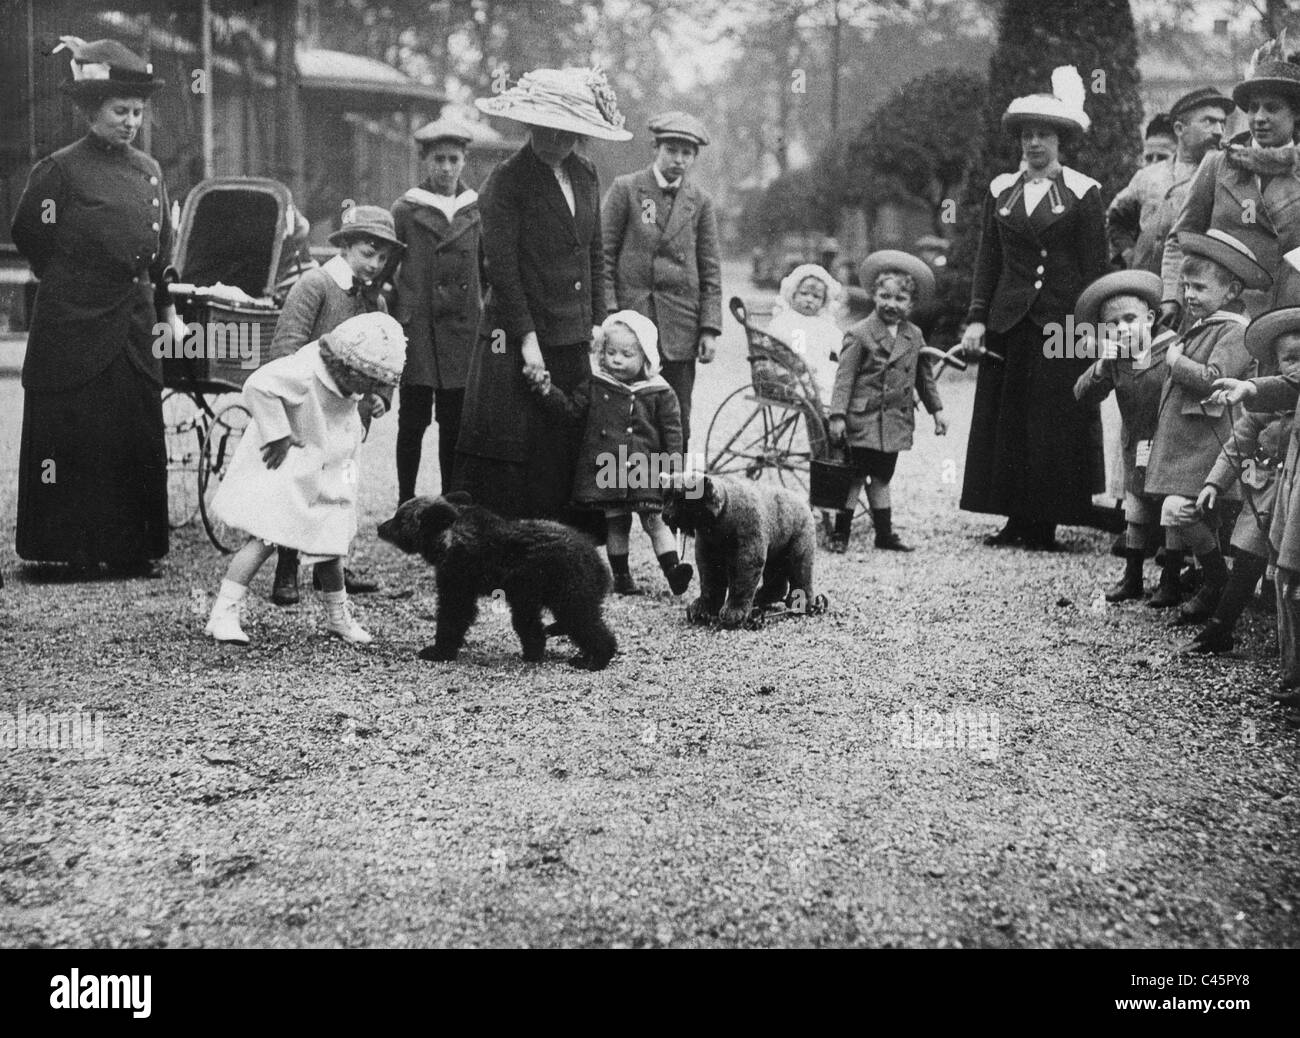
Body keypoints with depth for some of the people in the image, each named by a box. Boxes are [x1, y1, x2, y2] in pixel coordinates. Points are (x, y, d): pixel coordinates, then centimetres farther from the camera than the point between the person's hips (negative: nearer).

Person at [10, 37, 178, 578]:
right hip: (74, 332, -5)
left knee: (140, 439, 5)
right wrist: (75, 283, 6)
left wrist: (167, 309, 17)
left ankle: (133, 548, 12)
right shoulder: (61, 169, -7)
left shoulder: (150, 171, 10)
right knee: (76, 441, 0)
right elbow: (29, 236, 0)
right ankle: (76, 550, 7)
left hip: (135, 330, 5)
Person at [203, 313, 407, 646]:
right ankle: (222, 615, -11)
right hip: (280, 470, -7)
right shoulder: (304, 371, -25)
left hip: (325, 478, 7)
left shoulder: (349, 385, 1)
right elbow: (257, 386, -35)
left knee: (330, 548, 11)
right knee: (263, 541, -15)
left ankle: (339, 618, 30)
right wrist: (278, 434, -29)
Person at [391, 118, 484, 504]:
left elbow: (487, 271, 14)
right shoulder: (405, 210, 2)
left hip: (462, 331, 2)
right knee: (413, 421, 0)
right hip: (417, 328, -2)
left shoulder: (476, 211, 9)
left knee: (455, 422, 5)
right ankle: (407, 503, 8)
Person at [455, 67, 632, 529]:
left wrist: (597, 321, 10)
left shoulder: (585, 175, 12)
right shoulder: (506, 180, -8)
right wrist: (527, 338, -15)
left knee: (567, 453, 6)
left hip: (573, 343, 6)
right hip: (517, 344, -6)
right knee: (512, 460, -3)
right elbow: (502, 266, -11)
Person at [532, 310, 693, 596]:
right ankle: (621, 575, 15)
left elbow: (672, 432, 2)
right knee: (615, 523, 6)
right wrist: (549, 392, -10)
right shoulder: (595, 386, 5)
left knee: (654, 519, -5)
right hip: (605, 469, 2)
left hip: (645, 470, -2)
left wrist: (671, 467, -5)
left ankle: (672, 568, -3)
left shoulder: (659, 393, -1)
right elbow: (571, 410, 4)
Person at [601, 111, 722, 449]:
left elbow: (711, 271, 9)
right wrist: (607, 315, -7)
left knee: (677, 424, 2)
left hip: (680, 328, 2)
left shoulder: (700, 202, 10)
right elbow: (603, 256, 1)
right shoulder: (625, 189, 3)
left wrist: (710, 329, 1)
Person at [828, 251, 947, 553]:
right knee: (855, 477, -1)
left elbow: (925, 376, 18)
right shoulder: (859, 334, -9)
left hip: (895, 421, 5)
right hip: (863, 419, -5)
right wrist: (838, 415, -15)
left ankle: (885, 533, 18)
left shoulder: (914, 336, 8)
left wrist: (937, 410, 18)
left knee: (881, 478, 13)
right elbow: (844, 378, -10)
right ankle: (840, 533, 6)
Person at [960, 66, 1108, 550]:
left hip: (1061, 323, -3)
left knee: (1056, 423, -2)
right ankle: (1015, 518, 10)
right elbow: (987, 260, 11)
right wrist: (977, 318, 2)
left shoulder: (1082, 193, 1)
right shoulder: (1001, 190, 11)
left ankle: (1045, 523, 4)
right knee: (1005, 420, 3)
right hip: (1008, 323, 4)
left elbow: (1094, 267, -1)